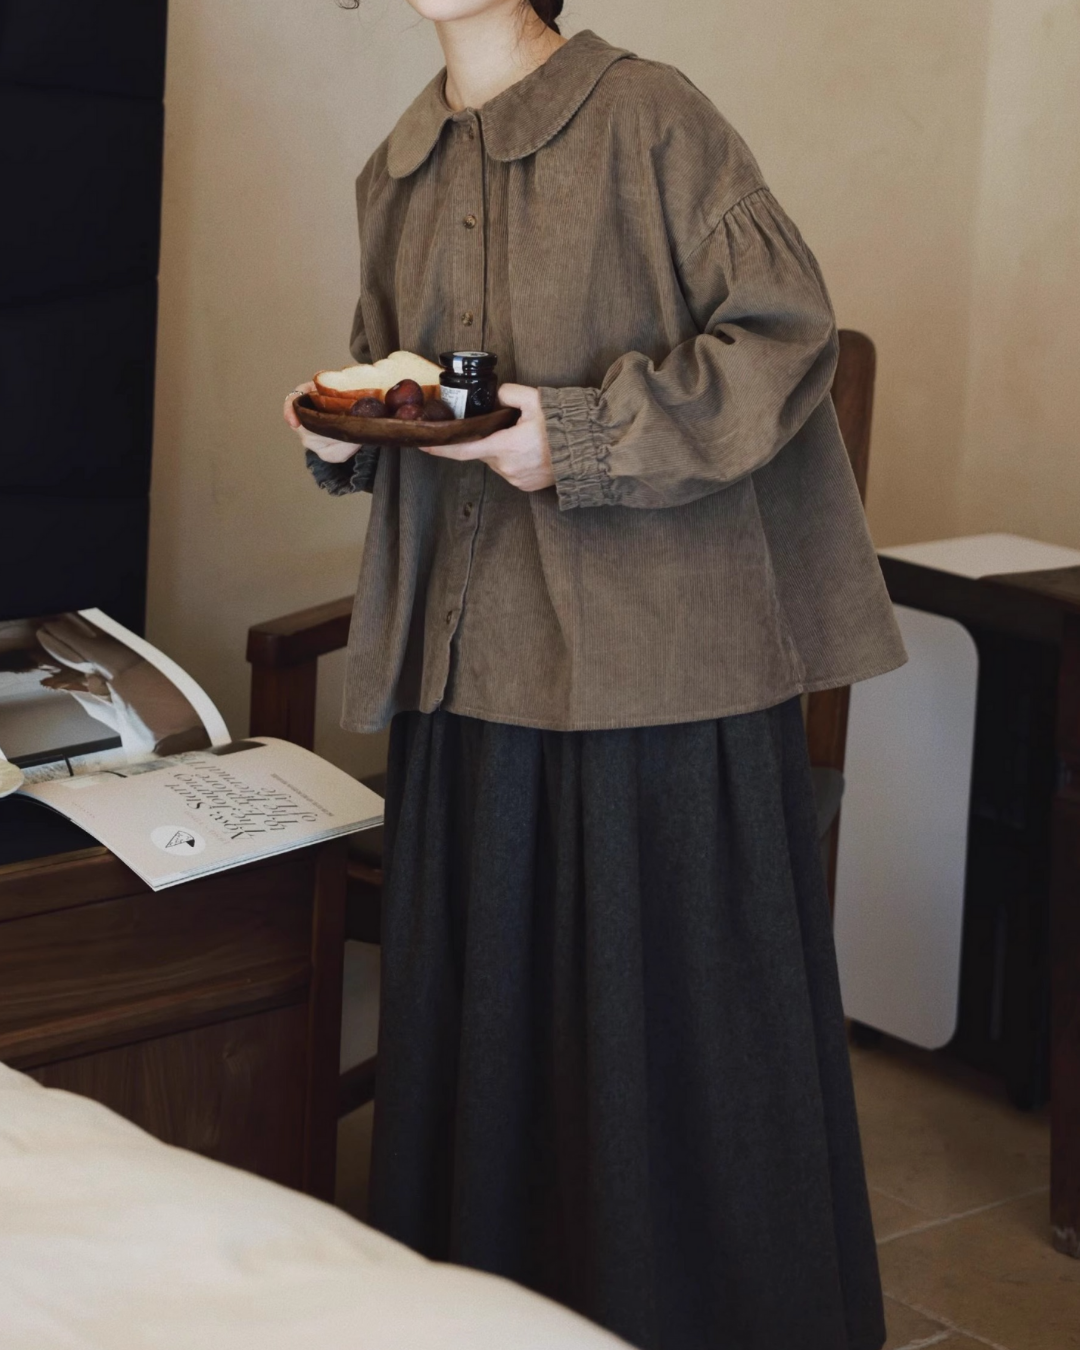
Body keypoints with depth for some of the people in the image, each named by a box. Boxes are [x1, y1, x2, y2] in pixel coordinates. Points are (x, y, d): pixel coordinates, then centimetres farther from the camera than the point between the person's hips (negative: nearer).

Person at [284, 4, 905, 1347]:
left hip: (651, 650, -6)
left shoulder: (648, 119, -7)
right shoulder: (396, 174, 14)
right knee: (482, 998, 11)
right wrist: (346, 432, 2)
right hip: (473, 654, 6)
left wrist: (580, 433, -19)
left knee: (672, 1005, 1)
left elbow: (788, 331, -10)